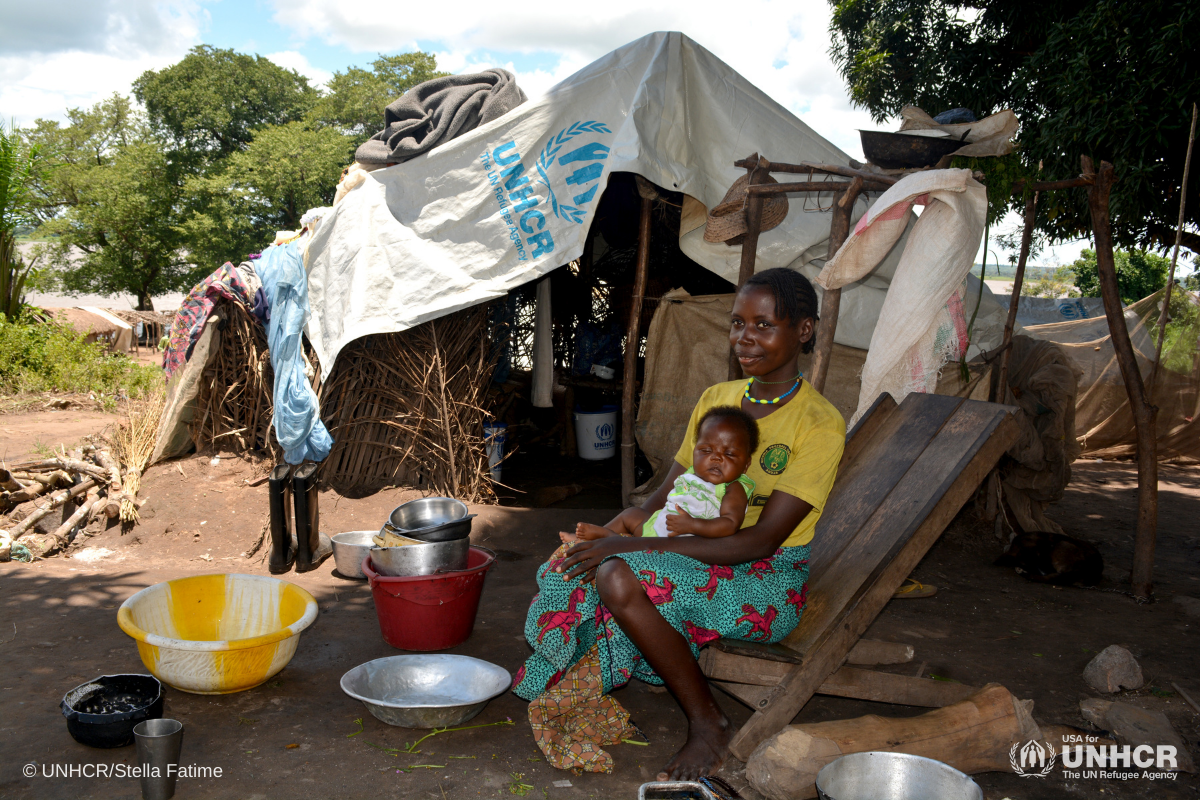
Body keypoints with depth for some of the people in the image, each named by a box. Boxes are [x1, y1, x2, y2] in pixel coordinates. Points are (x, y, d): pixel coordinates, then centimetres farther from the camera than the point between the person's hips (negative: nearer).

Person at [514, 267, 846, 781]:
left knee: (620, 578, -30)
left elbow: (761, 540, -21)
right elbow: (667, 495, 9)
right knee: (569, 565, -16)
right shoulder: (715, 398, 8)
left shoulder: (819, 424, -14)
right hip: (701, 558, 6)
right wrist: (610, 533, -14)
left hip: (769, 580, -6)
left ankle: (710, 724, -11)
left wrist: (632, 547, -25)